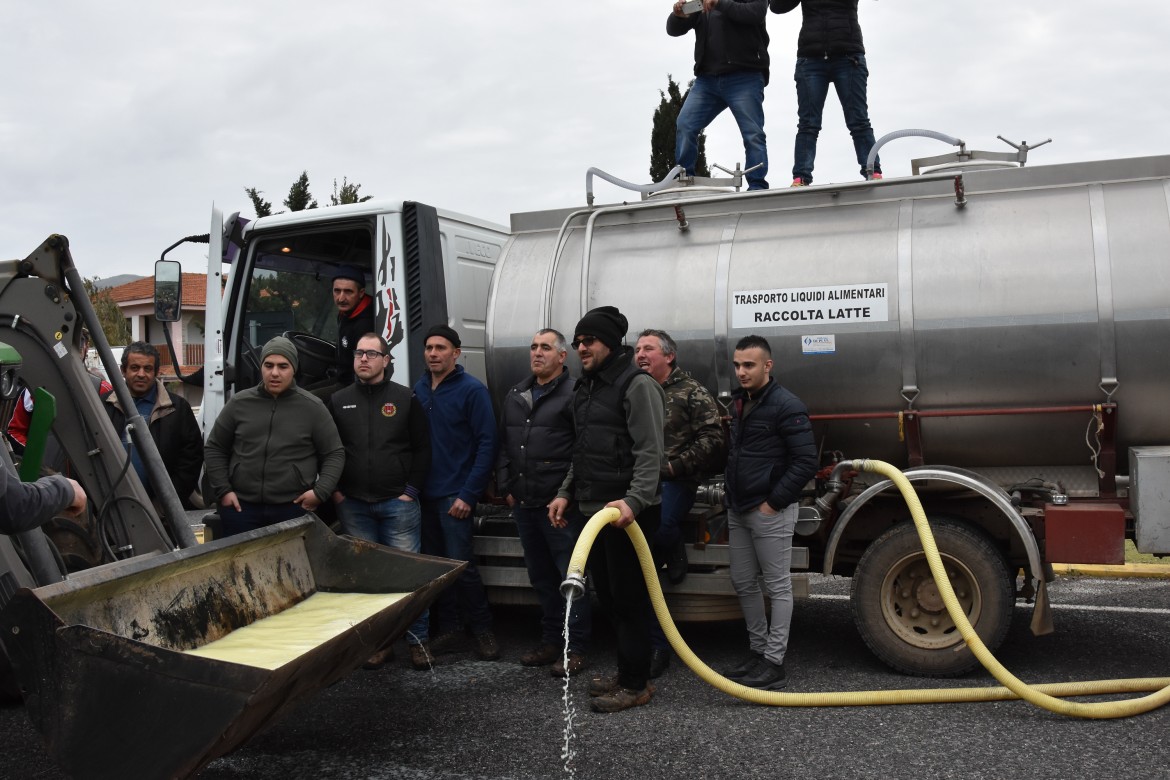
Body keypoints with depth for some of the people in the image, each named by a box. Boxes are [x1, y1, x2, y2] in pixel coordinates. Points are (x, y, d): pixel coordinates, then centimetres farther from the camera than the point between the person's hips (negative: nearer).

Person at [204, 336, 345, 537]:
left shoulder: (312, 407, 1)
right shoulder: (239, 403, 6)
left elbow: (334, 454, 4)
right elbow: (214, 450, 13)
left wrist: (320, 492, -8)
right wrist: (223, 490, 3)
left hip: (294, 509, -1)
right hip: (241, 507, 2)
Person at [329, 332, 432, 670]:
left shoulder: (405, 398, 4)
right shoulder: (338, 401, 10)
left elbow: (422, 448, 3)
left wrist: (411, 489, -4)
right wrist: (336, 491, 2)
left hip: (398, 503, -2)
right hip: (353, 505, 3)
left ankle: (418, 641, 8)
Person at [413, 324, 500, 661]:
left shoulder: (472, 390, -7)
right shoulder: (418, 390, 9)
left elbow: (486, 444, -11)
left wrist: (468, 494, -15)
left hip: (455, 495, -5)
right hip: (424, 494, 6)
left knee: (461, 564, -6)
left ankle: (482, 629, 9)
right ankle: (447, 629, 20)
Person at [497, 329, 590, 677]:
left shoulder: (573, 394, -8)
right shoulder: (515, 397, 16)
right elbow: (503, 446, 21)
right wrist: (506, 488, 13)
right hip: (524, 504, 8)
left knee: (571, 576, -1)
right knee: (541, 576, 16)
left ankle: (574, 648, 7)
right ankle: (551, 640, 28)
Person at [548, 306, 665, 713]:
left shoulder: (637, 385, -11)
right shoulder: (585, 388, 17)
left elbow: (650, 452, -18)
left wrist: (634, 500, -29)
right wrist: (566, 493, 17)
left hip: (628, 512, -9)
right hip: (593, 510, 9)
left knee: (628, 599, -3)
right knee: (608, 596, 15)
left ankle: (636, 684, 7)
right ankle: (626, 673, 27)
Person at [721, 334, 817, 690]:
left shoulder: (787, 406, -14)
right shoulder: (738, 403, 11)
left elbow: (806, 462, -17)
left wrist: (773, 503, -17)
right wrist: (731, 494, 13)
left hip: (769, 512, -8)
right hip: (738, 511, 9)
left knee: (778, 586, 1)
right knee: (743, 583, 14)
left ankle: (774, 664, 7)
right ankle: (758, 651, 27)